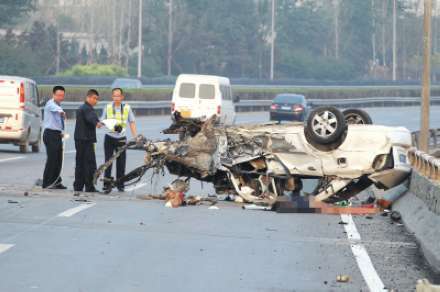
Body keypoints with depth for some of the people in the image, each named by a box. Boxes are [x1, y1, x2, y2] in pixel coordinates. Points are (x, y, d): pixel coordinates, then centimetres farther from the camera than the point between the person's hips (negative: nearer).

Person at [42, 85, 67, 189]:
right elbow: (55, 108, -37)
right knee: (52, 158, -12)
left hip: (57, 134, 9)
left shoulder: (58, 105, 17)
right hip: (51, 134, -9)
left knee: (58, 160, 10)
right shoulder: (51, 104, -10)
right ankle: (47, 183, -10)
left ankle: (55, 182, 17)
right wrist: (61, 111, -58)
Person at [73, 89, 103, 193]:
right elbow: (91, 118, -34)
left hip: (79, 139, 10)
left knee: (80, 163, 12)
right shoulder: (88, 109, -13)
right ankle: (89, 187, -11)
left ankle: (78, 186, 14)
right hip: (86, 139, -10)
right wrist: (97, 123, -50)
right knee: (90, 164, -9)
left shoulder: (81, 108, 20)